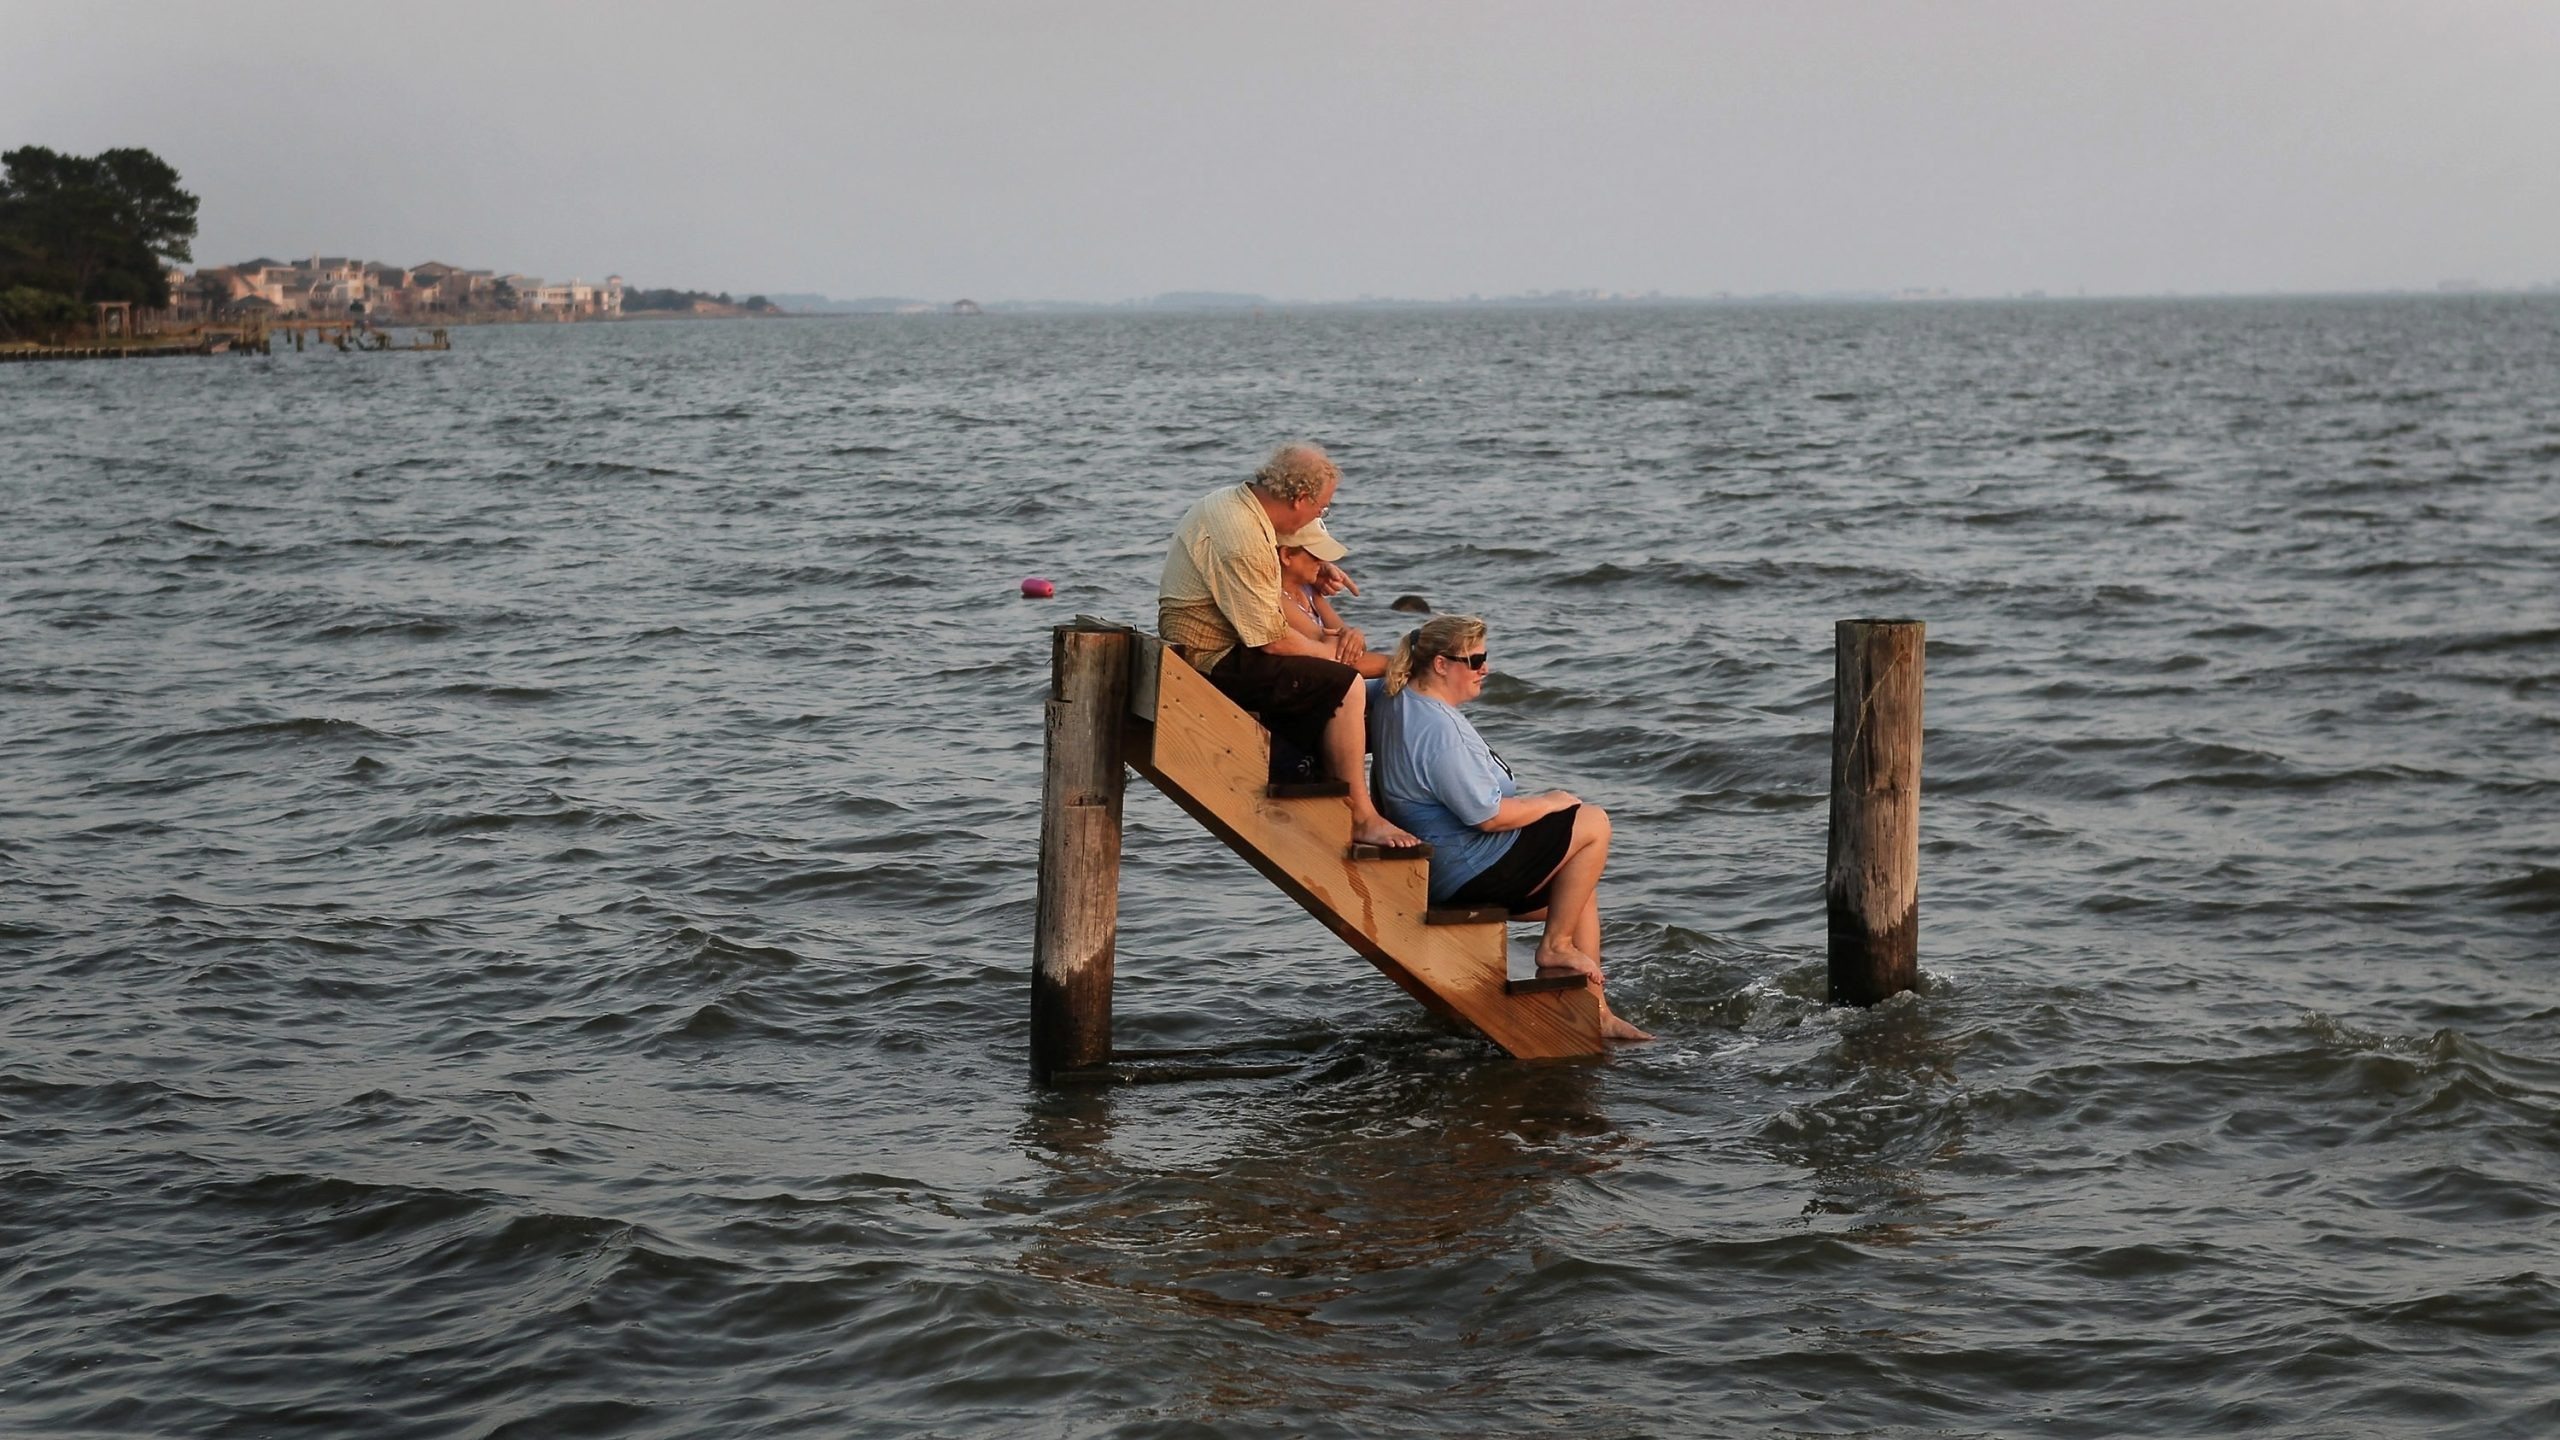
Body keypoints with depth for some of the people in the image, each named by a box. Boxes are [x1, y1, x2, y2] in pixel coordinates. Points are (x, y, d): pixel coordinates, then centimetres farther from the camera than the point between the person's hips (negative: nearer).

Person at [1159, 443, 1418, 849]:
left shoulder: (1232, 499, 7)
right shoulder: (1241, 539, -25)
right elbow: (1272, 639, -22)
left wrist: (1314, 569, 17)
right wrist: (1328, 651, -4)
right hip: (1213, 660, -11)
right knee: (1346, 685, -17)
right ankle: (1360, 818, -13)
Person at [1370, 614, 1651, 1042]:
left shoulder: (1398, 698, 3)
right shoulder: (1438, 729, -27)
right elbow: (1489, 815, -24)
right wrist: (1550, 802, -12)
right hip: (1468, 872, -11)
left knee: (1582, 889, 20)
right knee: (1593, 824, -8)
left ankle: (1595, 1012, 22)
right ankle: (1555, 947, 2)